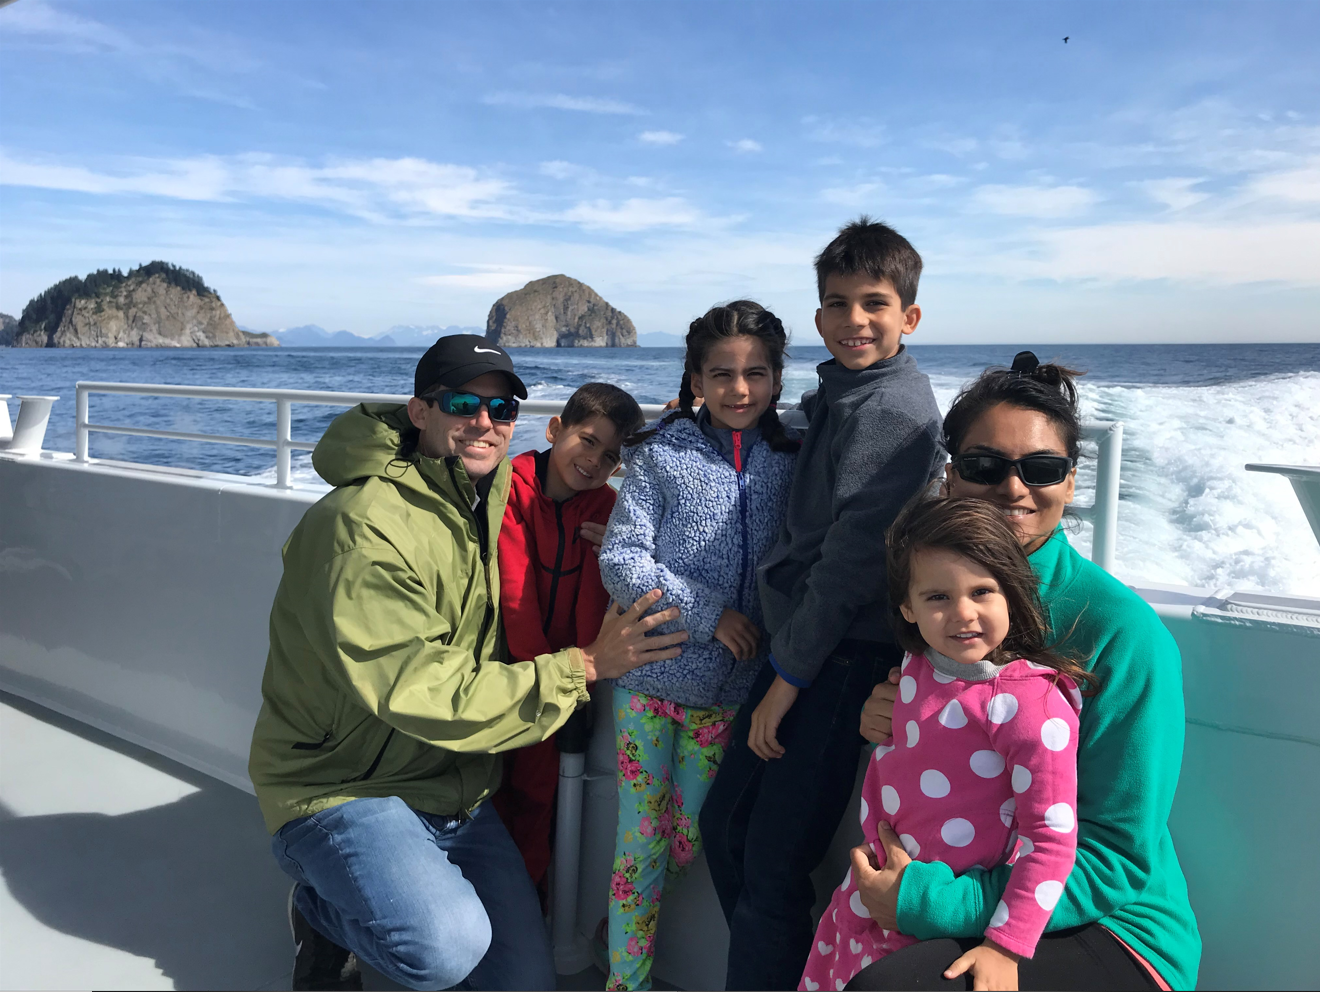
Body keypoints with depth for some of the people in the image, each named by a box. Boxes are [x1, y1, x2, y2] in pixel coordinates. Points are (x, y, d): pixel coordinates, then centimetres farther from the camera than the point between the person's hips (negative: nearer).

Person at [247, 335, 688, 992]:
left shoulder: (484, 498, 3)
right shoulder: (366, 525, -23)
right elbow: (421, 694, -28)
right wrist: (585, 665, -26)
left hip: (456, 792, 7)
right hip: (342, 790, -7)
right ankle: (323, 909, 2)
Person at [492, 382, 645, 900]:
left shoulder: (603, 506, 1)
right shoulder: (513, 488, -12)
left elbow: (594, 596, -5)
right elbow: (514, 590, -16)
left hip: (560, 660, 3)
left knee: (539, 780, 8)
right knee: (492, 782, 2)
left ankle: (527, 890, 25)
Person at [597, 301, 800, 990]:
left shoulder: (788, 463, 4)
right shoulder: (663, 455, -4)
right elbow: (619, 562, -9)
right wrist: (707, 612, -15)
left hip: (731, 686, 3)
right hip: (652, 677, -2)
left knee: (690, 839, 12)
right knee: (642, 840, 5)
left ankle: (627, 909, 40)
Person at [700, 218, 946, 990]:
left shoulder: (893, 407, -13)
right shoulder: (841, 396, 15)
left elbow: (854, 553, -19)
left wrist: (791, 674, -16)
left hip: (845, 659, -9)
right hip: (802, 644, 9)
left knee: (773, 866, -4)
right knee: (726, 822, 15)